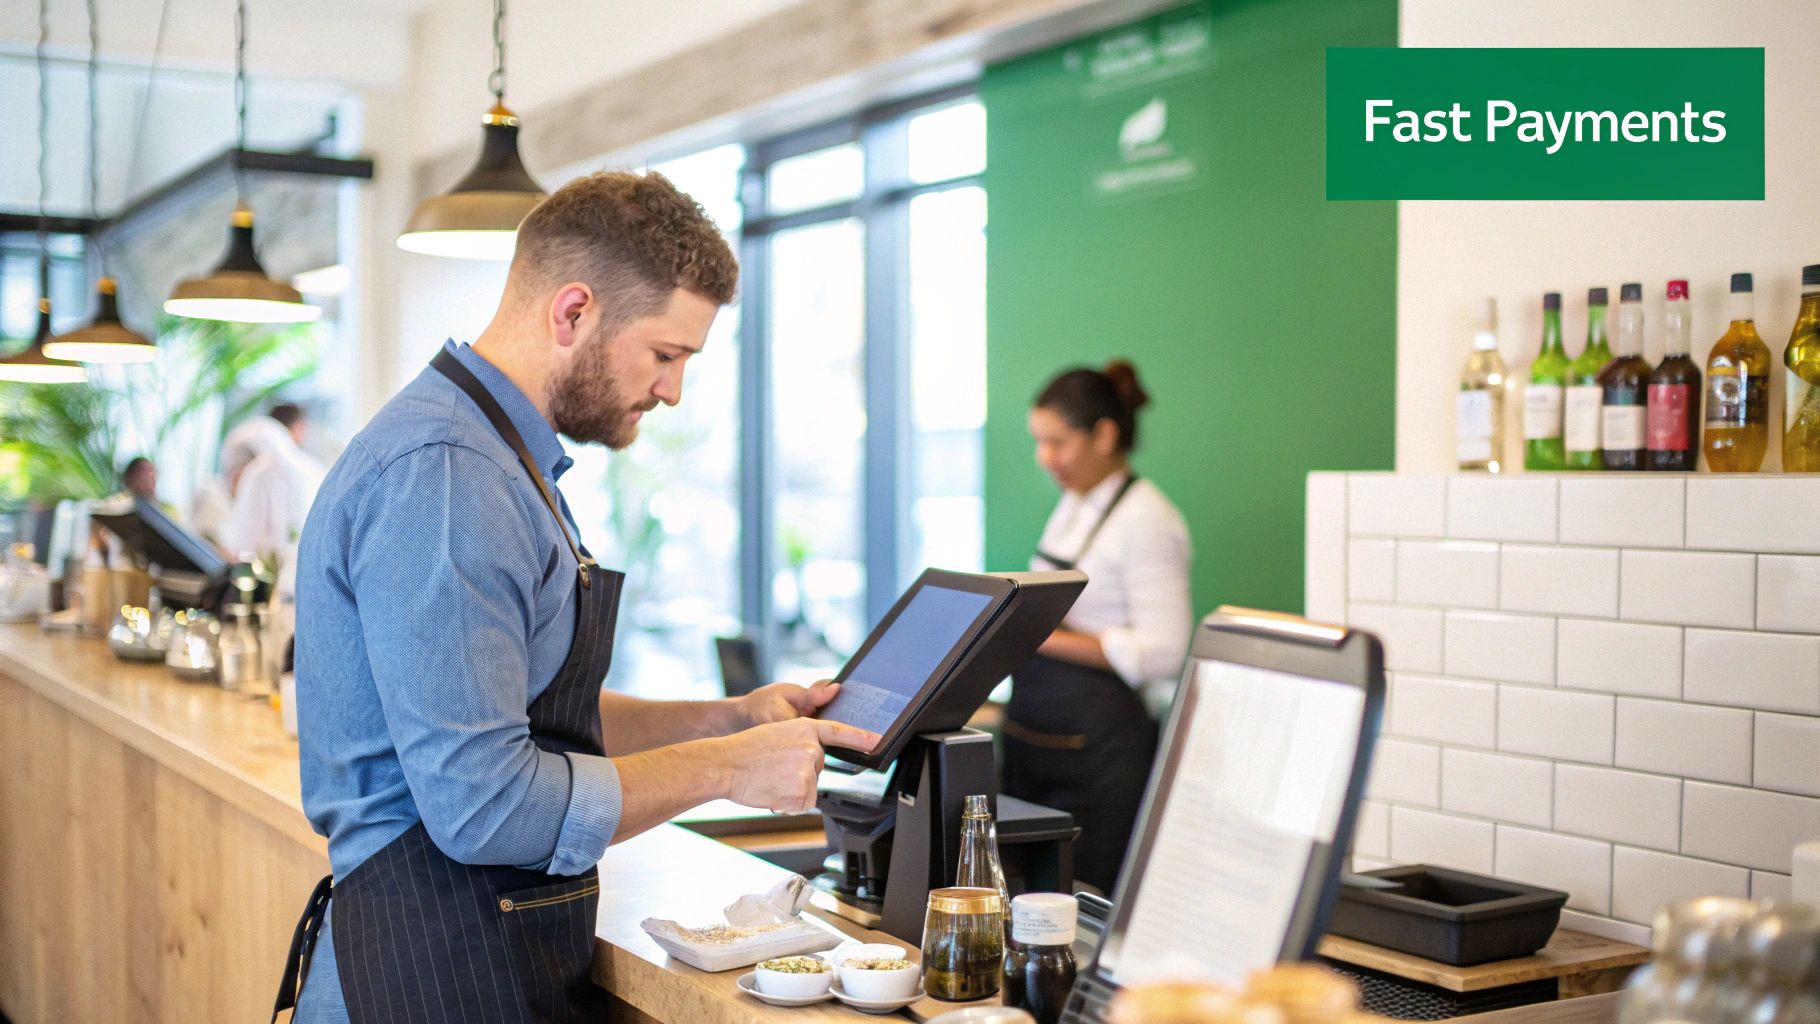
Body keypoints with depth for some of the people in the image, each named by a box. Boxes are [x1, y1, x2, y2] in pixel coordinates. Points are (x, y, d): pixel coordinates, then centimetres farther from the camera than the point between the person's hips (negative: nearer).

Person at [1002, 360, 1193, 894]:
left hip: (1098, 740, -8)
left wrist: (1050, 637, -20)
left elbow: (1162, 652, -20)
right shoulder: (1072, 506, 13)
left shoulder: (1147, 520, -13)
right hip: (1034, 729, 9)